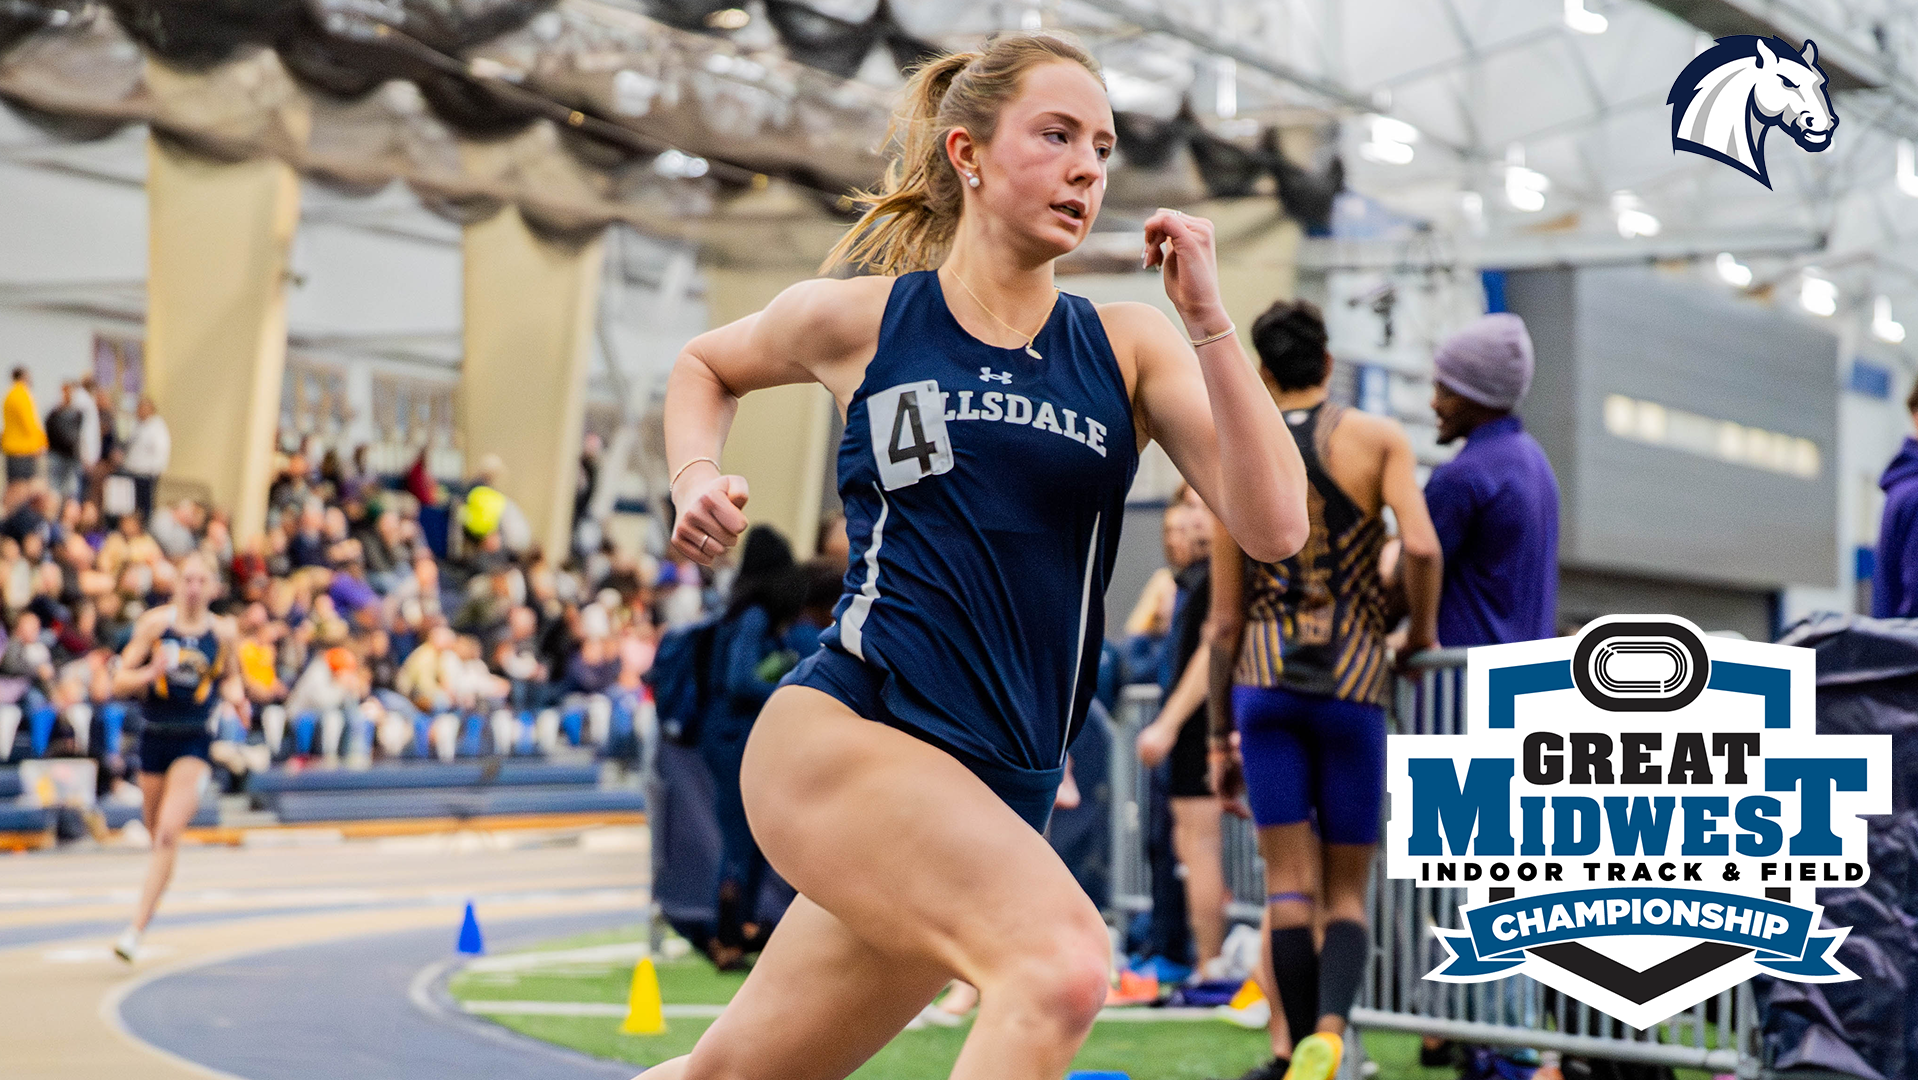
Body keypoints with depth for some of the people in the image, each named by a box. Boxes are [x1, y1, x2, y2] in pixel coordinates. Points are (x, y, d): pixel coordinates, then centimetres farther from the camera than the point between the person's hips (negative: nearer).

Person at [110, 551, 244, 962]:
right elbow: (119, 682, -4)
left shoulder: (223, 632, -1)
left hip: (195, 742, -2)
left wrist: (236, 696, -6)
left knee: (168, 834, -14)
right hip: (155, 738, 2)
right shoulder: (154, 623, -5)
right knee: (156, 831, 15)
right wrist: (151, 672, -23)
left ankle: (137, 930, -12)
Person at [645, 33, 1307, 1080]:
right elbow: (705, 364, 26)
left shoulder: (1128, 344, 8)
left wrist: (1206, 317, -11)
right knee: (1061, 960, -30)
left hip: (994, 794, 4)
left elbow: (1273, 525, -4)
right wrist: (695, 476, 6)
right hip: (842, 730, -4)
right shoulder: (859, 318, 5)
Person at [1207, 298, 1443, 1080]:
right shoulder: (1379, 439, 3)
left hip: (1264, 677, 1)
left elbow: (1224, 620, 9)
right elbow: (1420, 548, -14)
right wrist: (1422, 631, 5)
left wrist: (1218, 736, 15)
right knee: (1346, 891, 5)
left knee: (1290, 884, 1)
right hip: (1352, 680, -1)